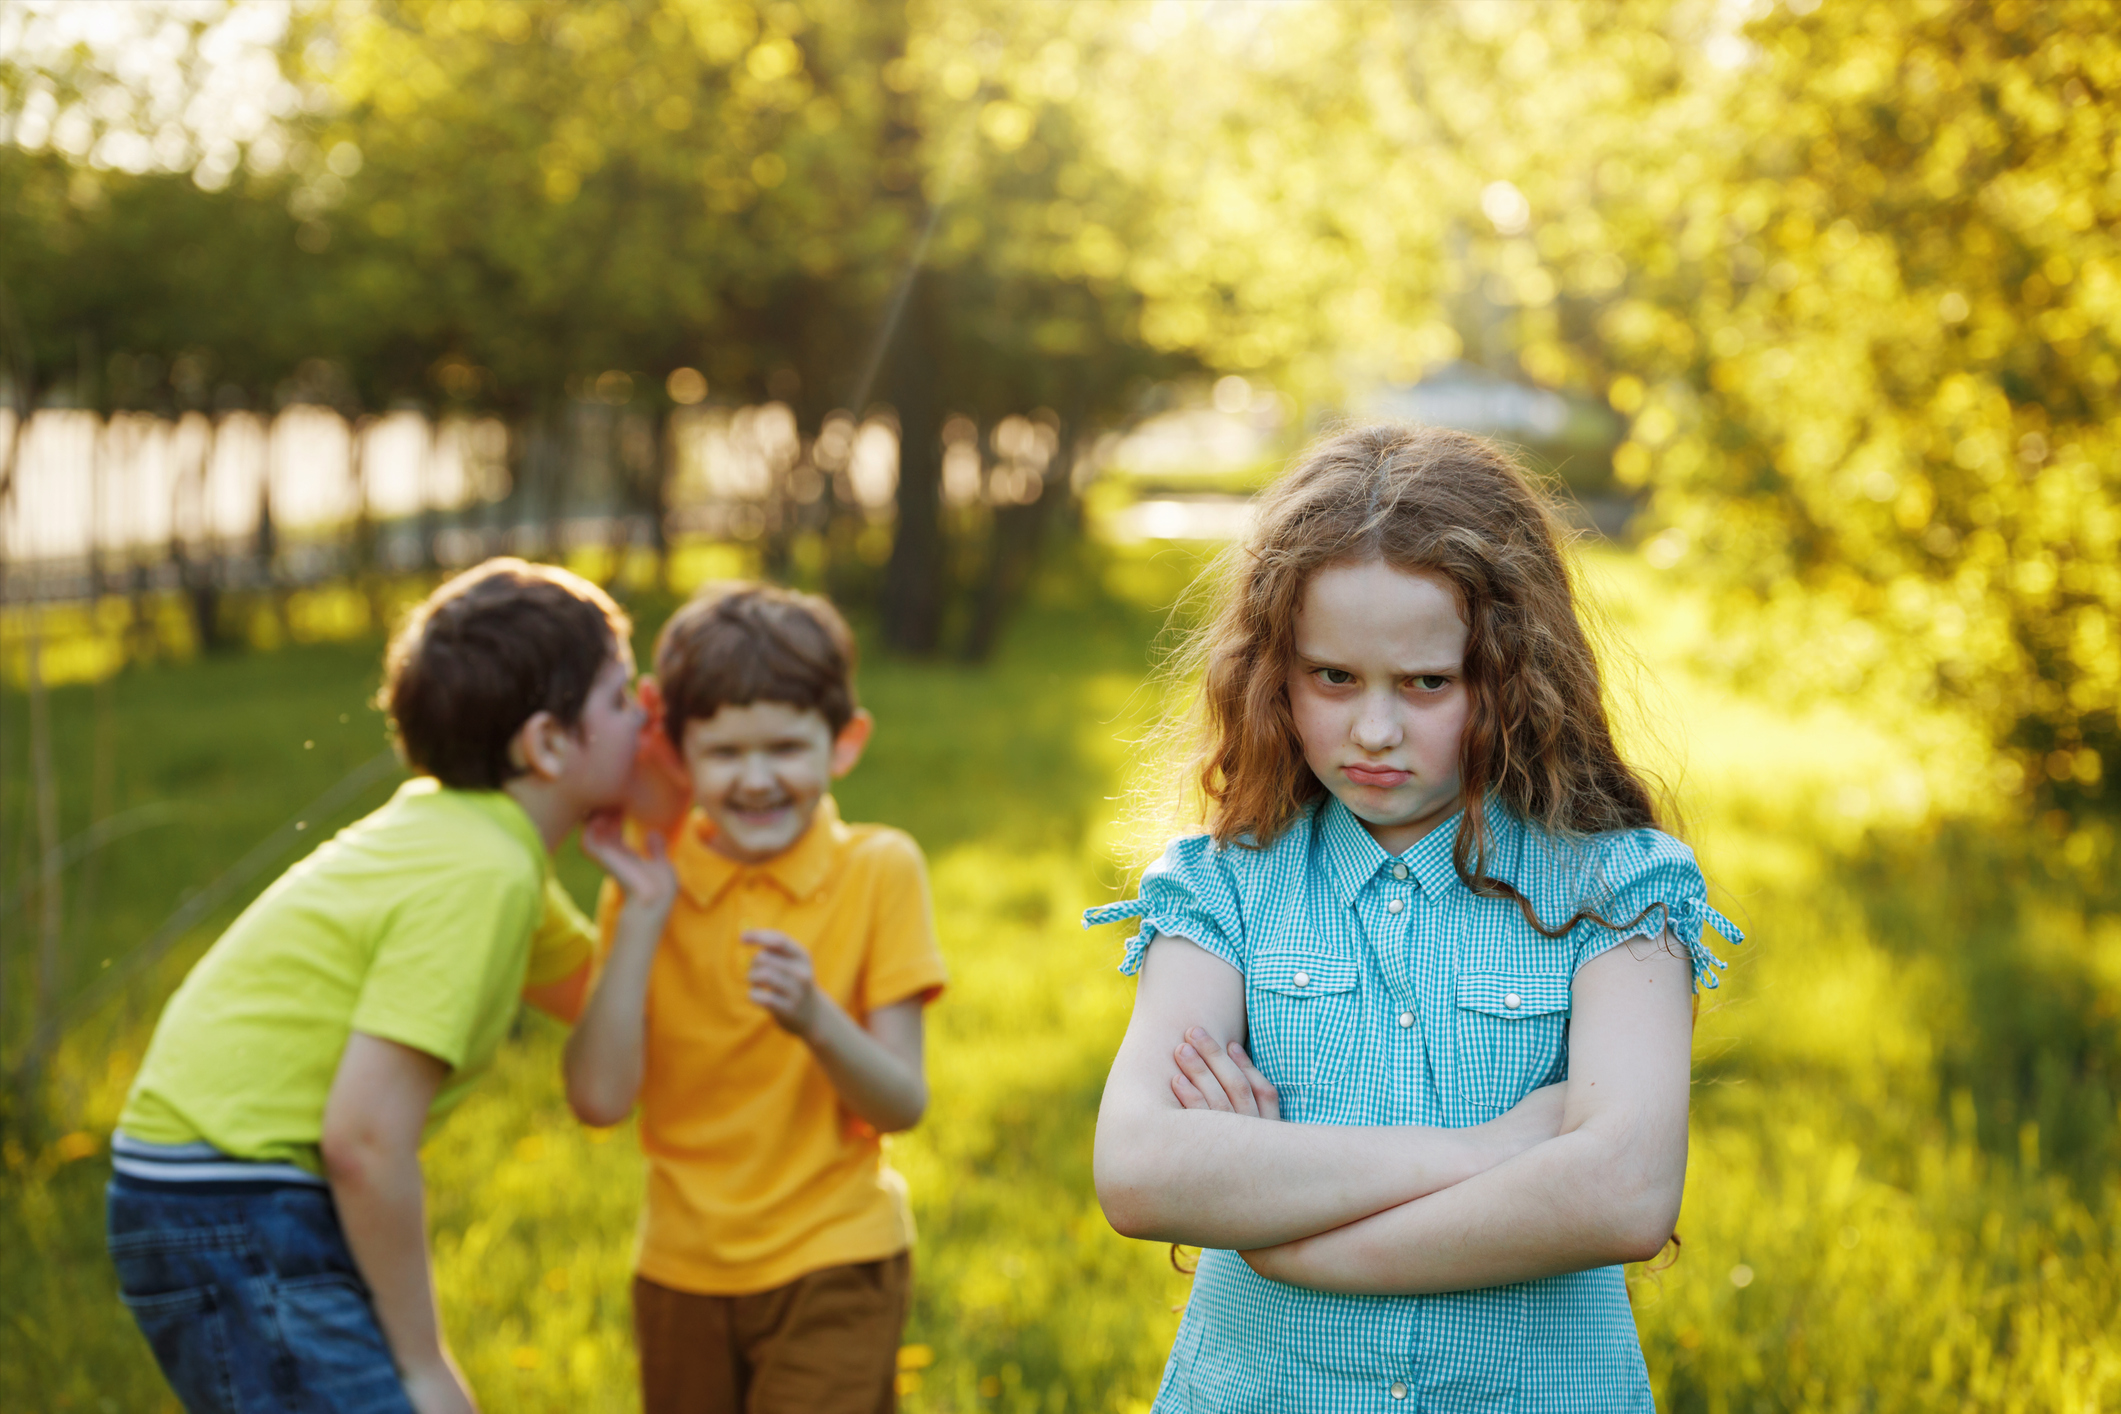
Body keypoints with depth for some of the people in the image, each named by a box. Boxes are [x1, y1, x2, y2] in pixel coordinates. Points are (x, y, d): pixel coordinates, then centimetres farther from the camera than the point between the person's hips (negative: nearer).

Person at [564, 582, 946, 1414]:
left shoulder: (879, 870, -9)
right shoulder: (649, 881, -3)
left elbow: (902, 1105, -12)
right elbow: (600, 1098, -14)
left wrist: (816, 1021, -30)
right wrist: (641, 911, -17)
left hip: (833, 1264, -3)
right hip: (682, 1272, 3)